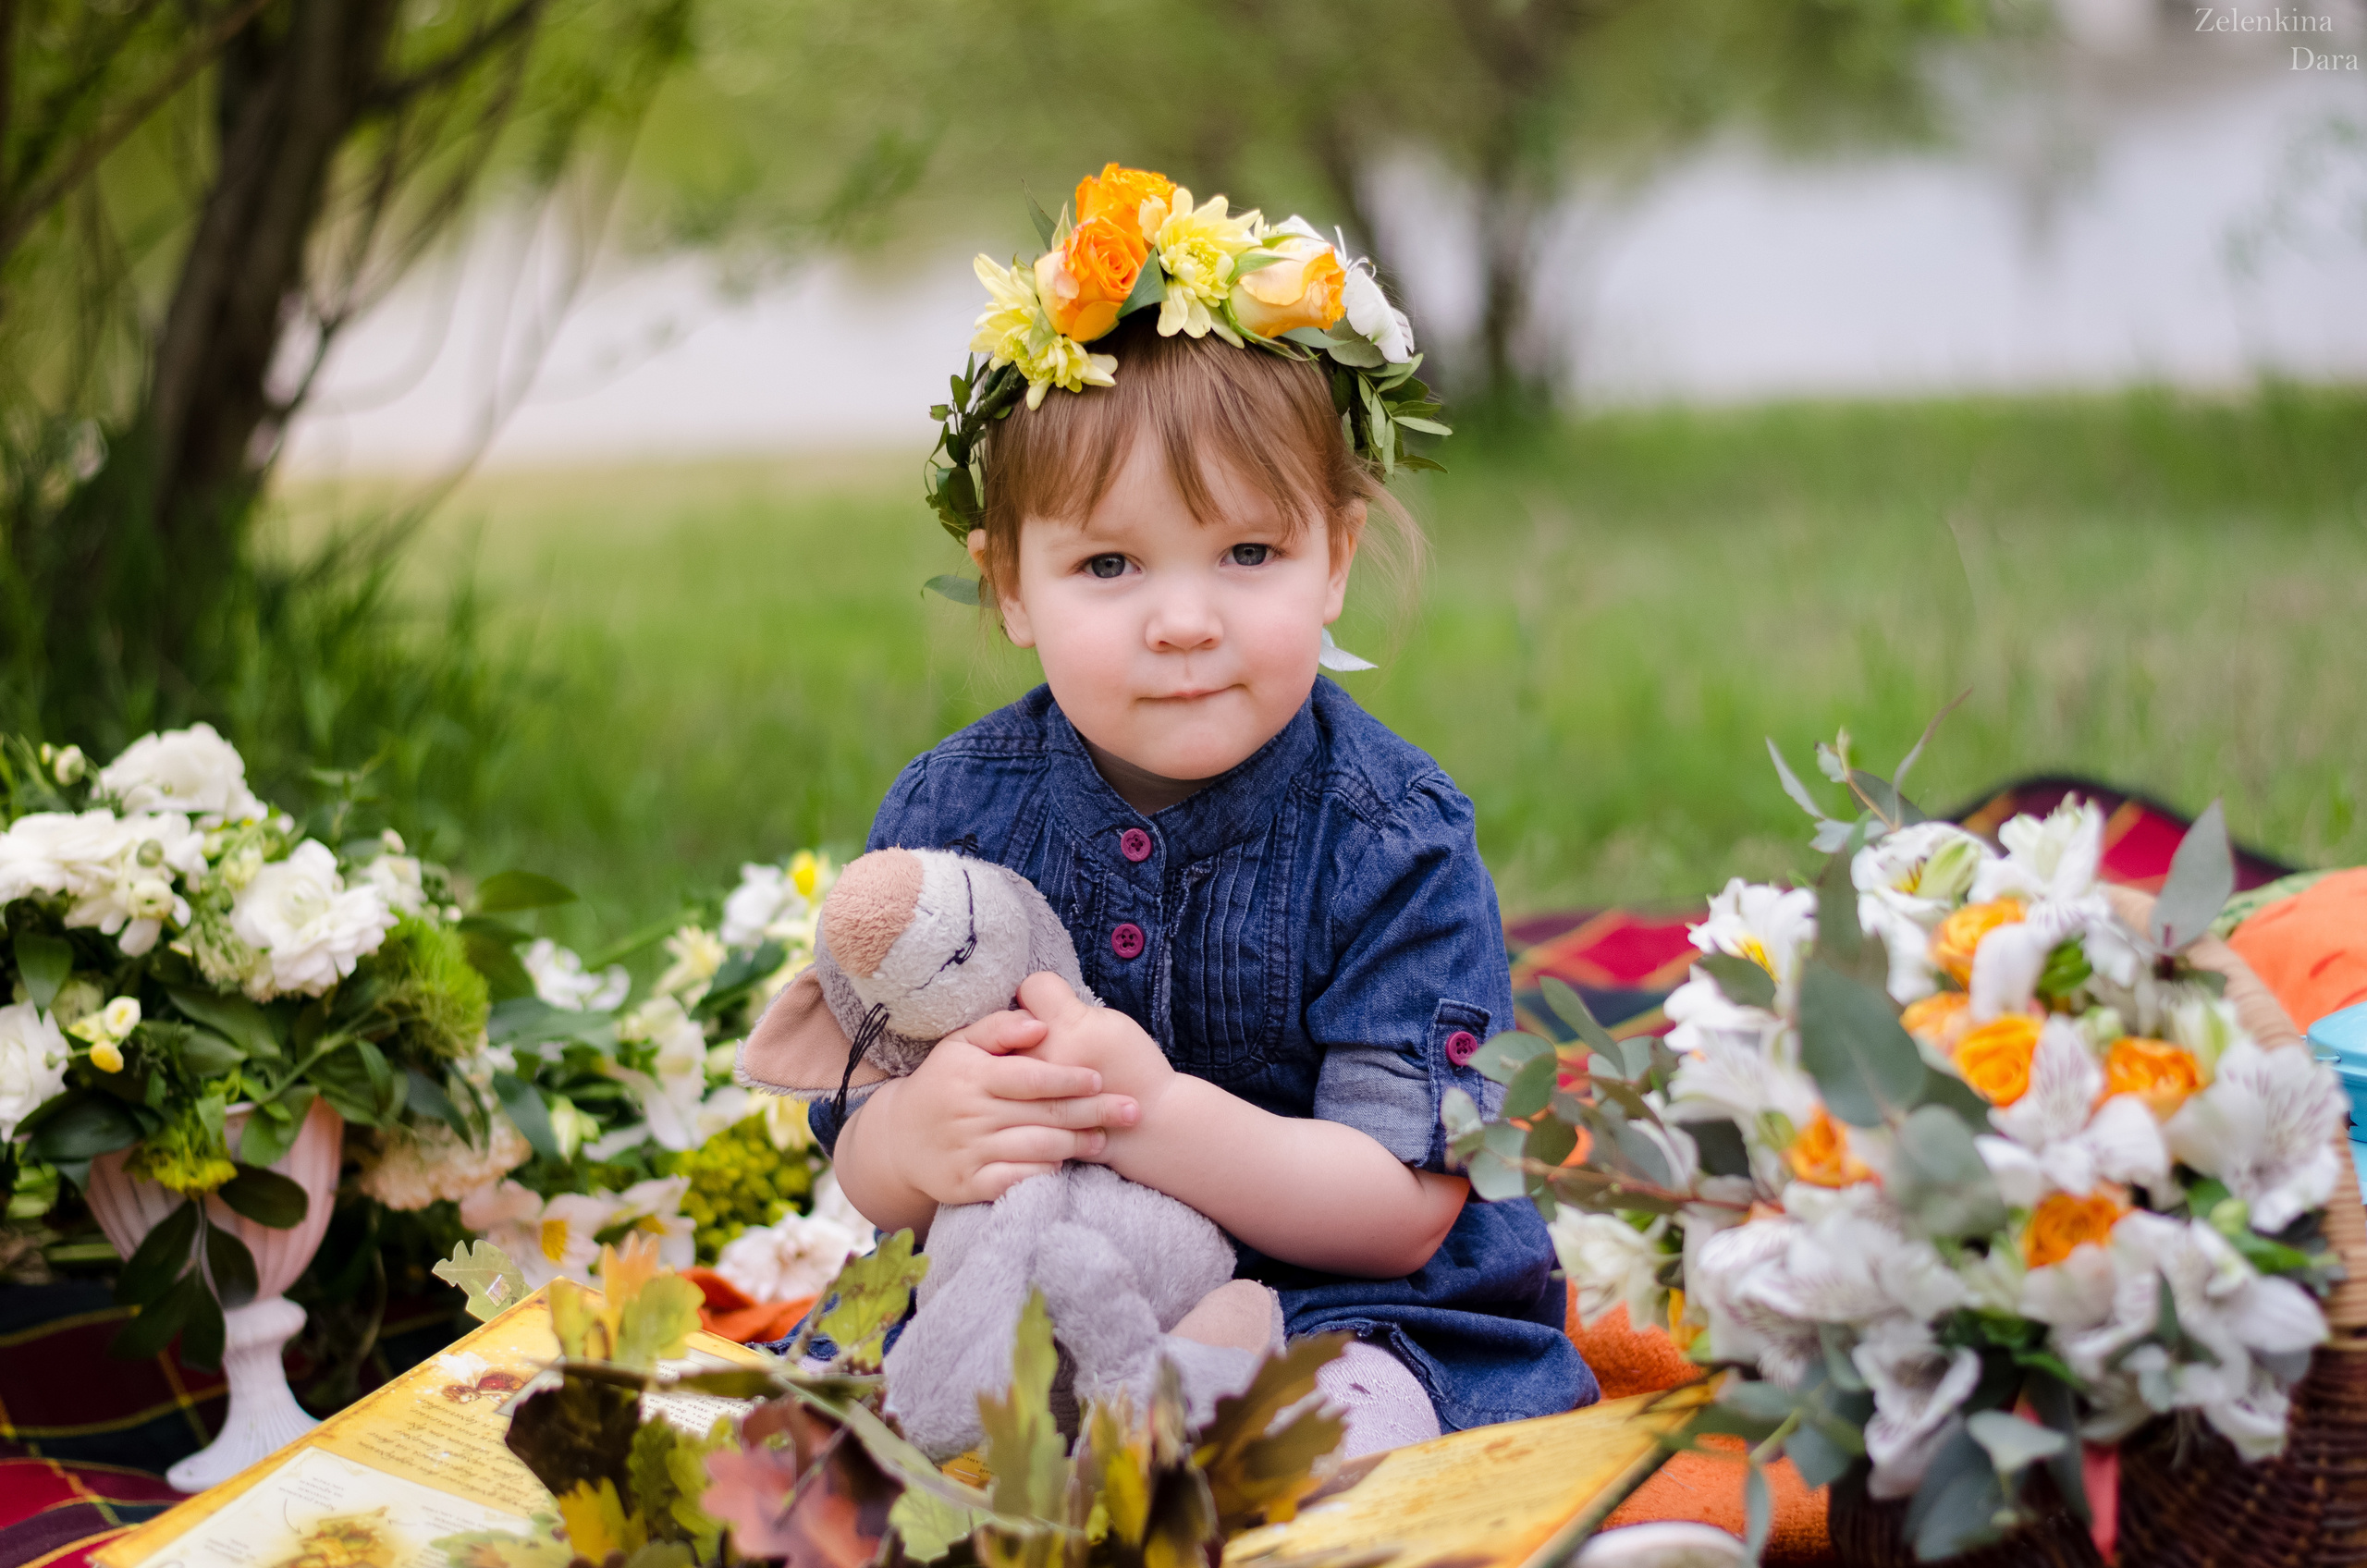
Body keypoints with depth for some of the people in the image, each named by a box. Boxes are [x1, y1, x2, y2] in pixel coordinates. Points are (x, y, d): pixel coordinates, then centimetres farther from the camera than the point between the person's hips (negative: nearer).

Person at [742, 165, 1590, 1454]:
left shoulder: (1392, 841, -11)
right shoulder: (951, 813, -4)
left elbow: (1401, 1208, -17)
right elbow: (863, 1180, -3)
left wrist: (1161, 1117, -34)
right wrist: (918, 1138, -30)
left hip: (1338, 1305, -3)